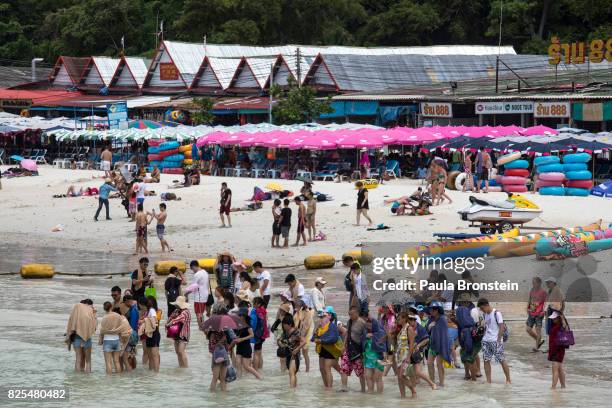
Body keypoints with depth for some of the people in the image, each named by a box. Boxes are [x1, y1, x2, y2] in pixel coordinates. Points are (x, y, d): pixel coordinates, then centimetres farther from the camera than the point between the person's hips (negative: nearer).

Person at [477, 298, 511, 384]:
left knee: (502, 360, -2)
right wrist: (484, 337, 11)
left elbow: (501, 327, -12)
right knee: (486, 360, 1)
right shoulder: (485, 315, 12)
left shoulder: (496, 313, -9)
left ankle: (508, 380, 6)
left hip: (496, 341, -7)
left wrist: (499, 340, -15)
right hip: (486, 341, 7)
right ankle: (488, 381, 5)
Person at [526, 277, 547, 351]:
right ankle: (539, 341, 25)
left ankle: (536, 347, 9)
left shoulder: (543, 292, -11)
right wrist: (527, 308, 7)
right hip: (531, 314, 7)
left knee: (538, 330, -2)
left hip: (539, 314, -7)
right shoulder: (532, 291, 7)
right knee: (528, 329, 6)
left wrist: (543, 312, -12)